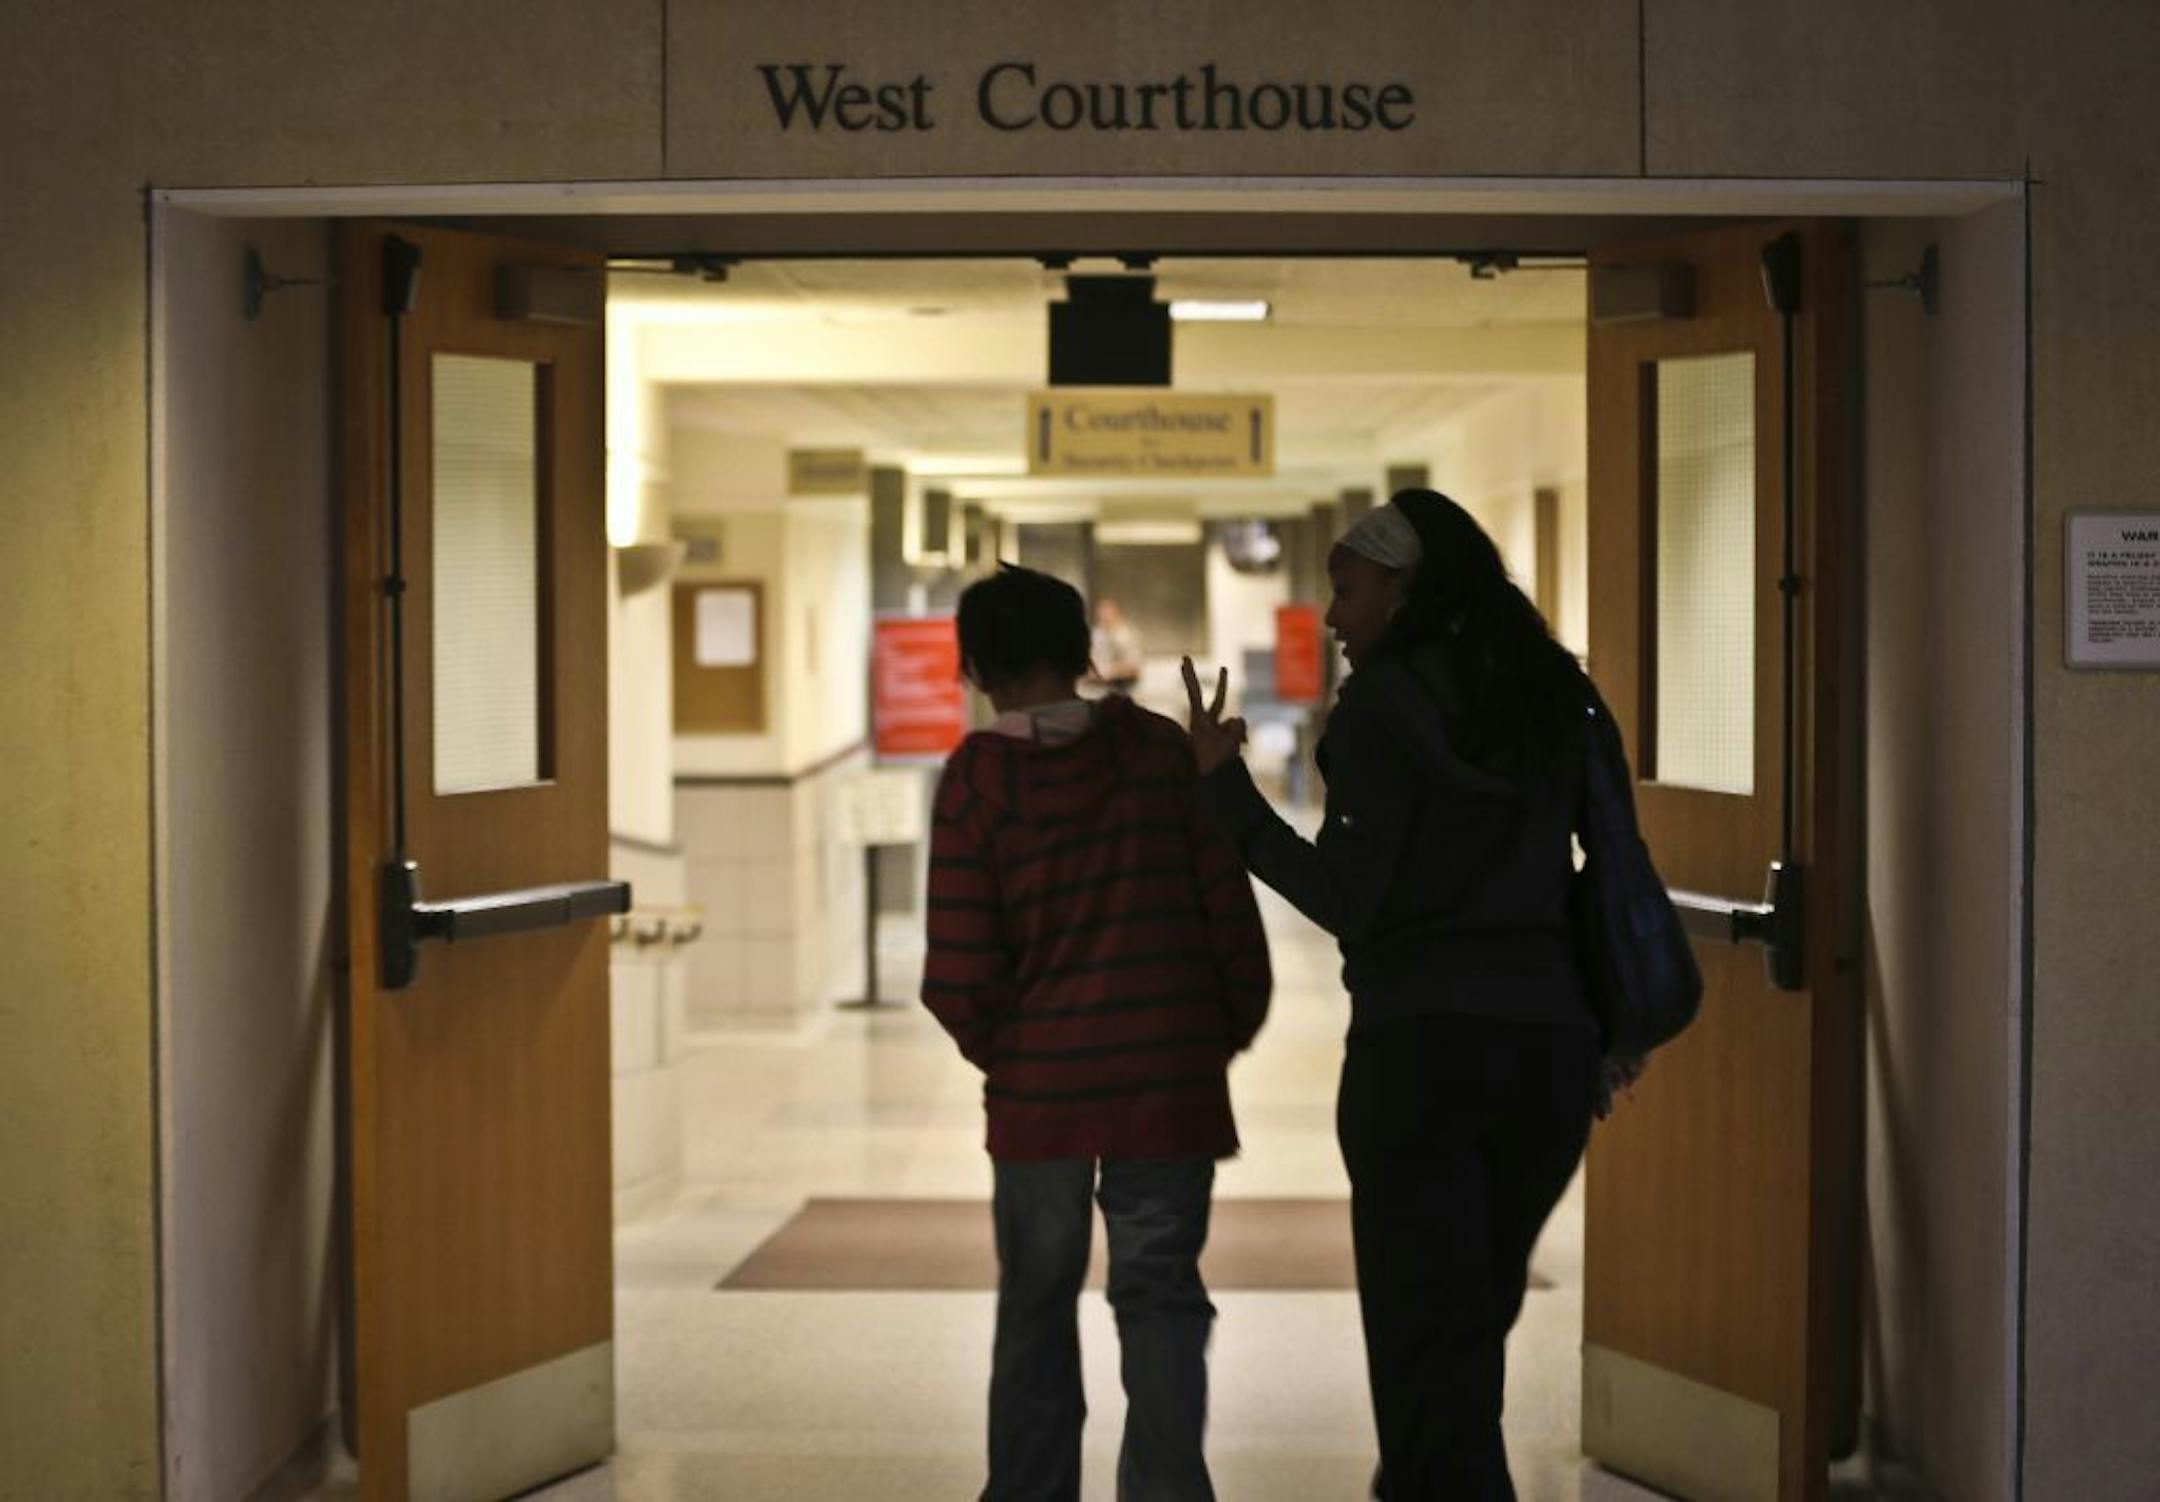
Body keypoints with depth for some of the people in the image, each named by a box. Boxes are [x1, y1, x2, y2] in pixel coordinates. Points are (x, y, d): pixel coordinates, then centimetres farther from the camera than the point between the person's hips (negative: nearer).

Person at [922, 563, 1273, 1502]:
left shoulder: (976, 777, -6)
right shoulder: (1159, 750, -3)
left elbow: (959, 976, -8)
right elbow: (1229, 913, -3)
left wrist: (996, 1048, 11)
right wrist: (1233, 1030, 12)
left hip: (1037, 1084, 0)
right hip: (1170, 1075, 0)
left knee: (1036, 1303, 15)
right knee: (1160, 1298, 5)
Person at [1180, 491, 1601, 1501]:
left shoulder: (1382, 704, -7)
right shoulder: (1548, 693, 10)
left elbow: (1349, 899, -12)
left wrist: (1225, 791, -9)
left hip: (1421, 1040, -6)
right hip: (1552, 1038, 6)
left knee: (1427, 1331, 1)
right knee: (1476, 1320, 19)